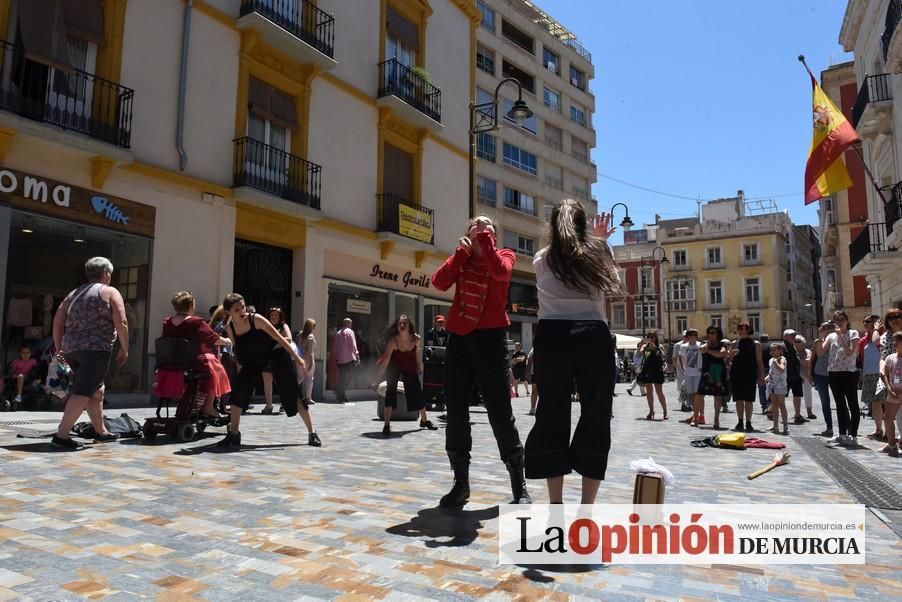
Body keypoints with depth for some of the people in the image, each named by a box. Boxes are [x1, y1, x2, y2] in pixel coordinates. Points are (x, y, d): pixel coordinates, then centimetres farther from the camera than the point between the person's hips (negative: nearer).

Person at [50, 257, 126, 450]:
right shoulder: (110, 292, 3)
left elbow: (58, 321, 15)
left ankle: (101, 432, 26)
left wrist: (59, 349, 18)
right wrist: (124, 349, -1)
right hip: (96, 348, -7)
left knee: (97, 390, 19)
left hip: (71, 349, 7)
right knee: (83, 393, -9)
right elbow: (121, 323, -8)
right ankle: (61, 436, -15)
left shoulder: (74, 294, 21)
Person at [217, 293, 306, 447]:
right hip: (255, 357, 5)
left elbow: (279, 338, -20)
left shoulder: (256, 319, -23)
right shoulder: (230, 327, -8)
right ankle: (234, 433, -1)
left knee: (292, 391, -8)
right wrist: (240, 372, 7)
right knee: (238, 387, -12)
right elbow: (238, 352, 6)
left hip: (276, 351, -5)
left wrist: (296, 357, -22)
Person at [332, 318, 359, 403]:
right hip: (349, 358, -5)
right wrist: (356, 354, 1)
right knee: (347, 378, -2)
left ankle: (341, 397, 8)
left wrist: (335, 357, 17)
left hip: (339, 359, 5)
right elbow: (353, 345, -11)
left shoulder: (337, 333, 13)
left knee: (342, 378, 10)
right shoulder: (350, 332, -4)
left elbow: (334, 347, 13)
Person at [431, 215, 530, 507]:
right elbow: (440, 282, -3)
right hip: (460, 337, 4)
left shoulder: (504, 255, 7)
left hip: (490, 337, -4)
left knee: (500, 412, -3)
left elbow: (500, 272, -19)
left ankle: (519, 485, 10)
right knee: (456, 411, 4)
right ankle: (461, 483, 15)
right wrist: (462, 251, -4)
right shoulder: (461, 257, 15)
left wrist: (485, 239, -10)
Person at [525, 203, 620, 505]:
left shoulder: (542, 259, 13)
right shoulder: (599, 252, 10)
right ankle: (587, 506, 6)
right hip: (593, 337, -1)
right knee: (595, 416, 6)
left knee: (552, 415, 6)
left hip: (552, 336, 1)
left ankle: (556, 504, 7)